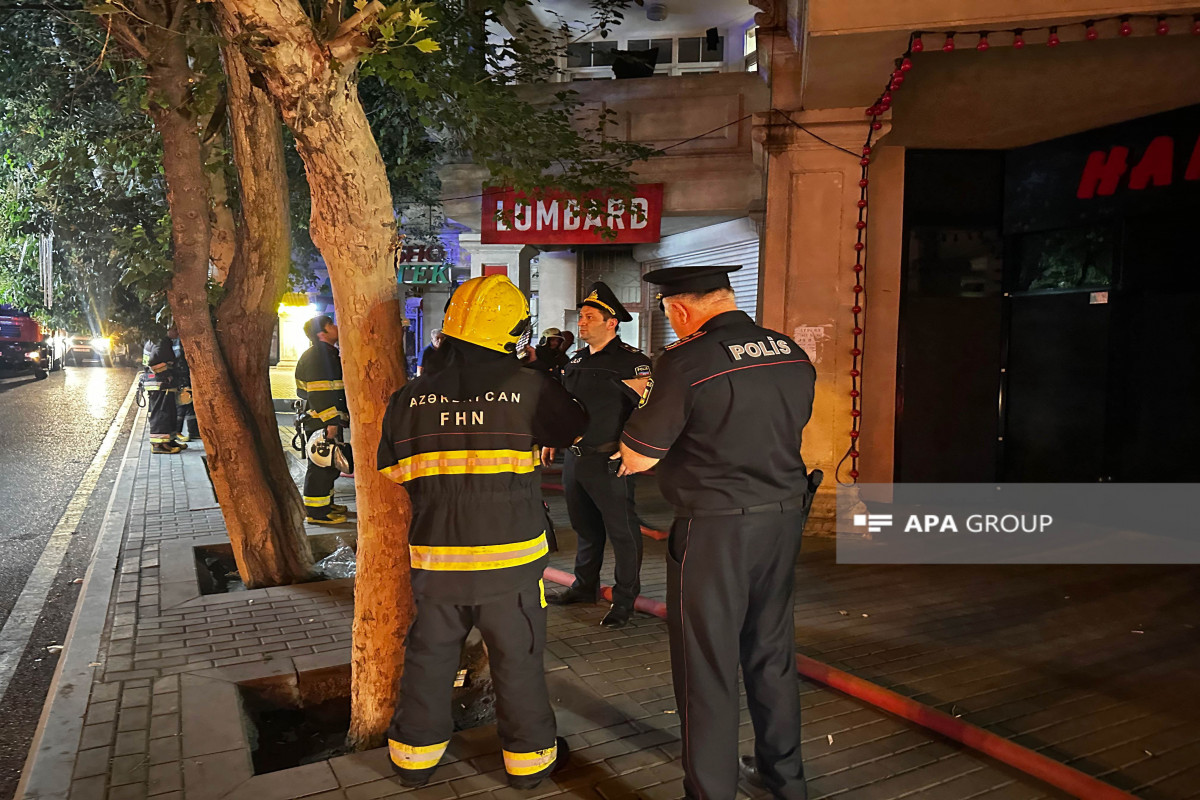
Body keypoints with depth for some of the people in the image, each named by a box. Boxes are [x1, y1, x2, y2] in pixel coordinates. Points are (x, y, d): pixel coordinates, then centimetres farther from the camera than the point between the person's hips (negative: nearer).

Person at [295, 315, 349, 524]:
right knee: (320, 465, -5)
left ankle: (327, 503, 30)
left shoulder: (331, 353, 17)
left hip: (332, 420, 11)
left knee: (331, 463, 18)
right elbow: (318, 393, -23)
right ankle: (316, 511, 1)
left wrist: (341, 417, 24)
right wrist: (330, 421, -25)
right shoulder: (314, 356, -16)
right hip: (320, 423, -11)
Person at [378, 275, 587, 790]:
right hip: (510, 560, -3)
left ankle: (415, 754, 34)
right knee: (518, 661, 14)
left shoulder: (410, 399, -4)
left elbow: (392, 471, 6)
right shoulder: (529, 389, -13)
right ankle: (529, 756, 29)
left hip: (435, 561, 3)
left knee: (429, 658, 20)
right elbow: (575, 428, 3)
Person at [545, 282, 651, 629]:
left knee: (621, 531, 3)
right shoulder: (576, 359, 13)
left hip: (609, 460, -7)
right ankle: (585, 586, 35)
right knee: (585, 526, 19)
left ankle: (624, 599, 16)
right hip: (575, 457, 8)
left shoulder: (630, 360, -11)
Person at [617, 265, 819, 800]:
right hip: (784, 516, 7)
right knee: (772, 652, 22)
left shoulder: (687, 361, -17)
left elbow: (637, 458, -14)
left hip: (715, 529, -7)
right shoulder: (793, 355, 3)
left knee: (707, 666, 6)